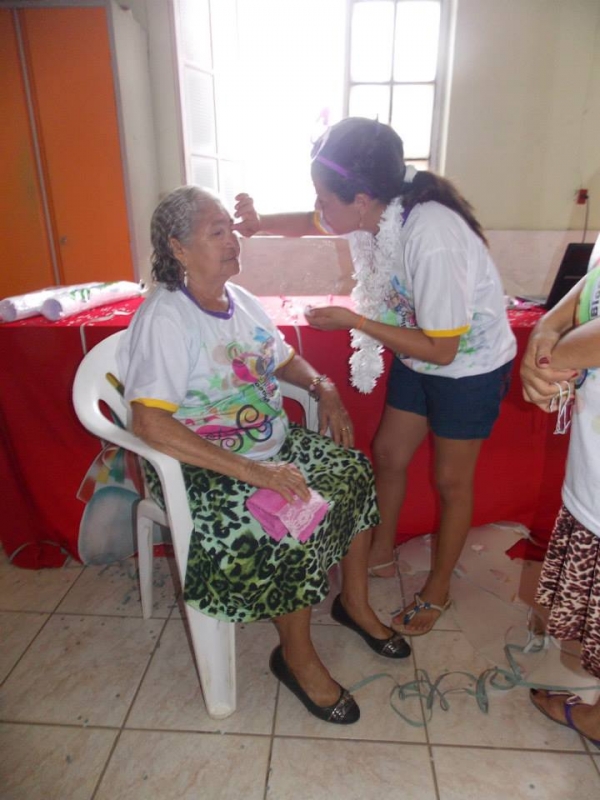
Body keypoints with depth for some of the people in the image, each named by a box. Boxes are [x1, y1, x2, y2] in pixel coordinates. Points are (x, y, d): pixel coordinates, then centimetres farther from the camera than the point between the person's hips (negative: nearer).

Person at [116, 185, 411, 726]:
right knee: (298, 520, -24)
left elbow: (283, 357, 20)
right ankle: (296, 655, 4)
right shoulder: (165, 317, -18)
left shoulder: (239, 299, 7)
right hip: (204, 470, -7)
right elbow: (149, 422, -28)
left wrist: (323, 386, -1)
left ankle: (355, 602, 16)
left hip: (275, 444, 8)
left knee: (353, 470, -5)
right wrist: (249, 470, -31)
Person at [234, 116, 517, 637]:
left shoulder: (431, 241, -36)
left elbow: (441, 349, -29)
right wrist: (260, 223, -11)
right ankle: (381, 555, 38)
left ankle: (438, 591, 31)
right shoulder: (373, 212, -12)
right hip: (417, 359, 7)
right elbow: (312, 223, 8)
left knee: (451, 479, 8)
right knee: (388, 455, 14)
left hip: (469, 366, -7)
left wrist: (353, 321, -26)